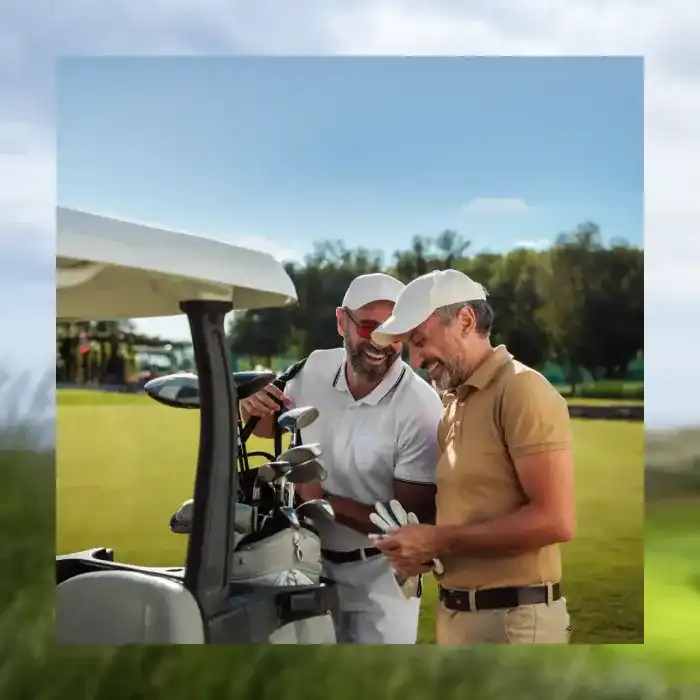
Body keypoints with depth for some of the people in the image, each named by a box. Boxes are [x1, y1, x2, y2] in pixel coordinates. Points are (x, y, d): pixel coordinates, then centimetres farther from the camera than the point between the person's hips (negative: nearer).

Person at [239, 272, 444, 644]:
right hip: (311, 563, 5)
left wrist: (323, 499, -27)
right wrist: (256, 409, -13)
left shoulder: (420, 408, -25)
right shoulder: (316, 368, -9)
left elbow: (414, 520, -22)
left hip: (377, 574, -5)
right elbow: (269, 427, 11)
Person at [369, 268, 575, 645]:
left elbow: (555, 520, -20)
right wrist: (423, 549, 0)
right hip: (454, 613, 8)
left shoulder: (522, 391, -12)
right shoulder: (454, 405, 13)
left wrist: (440, 540, -16)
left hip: (514, 617, -8)